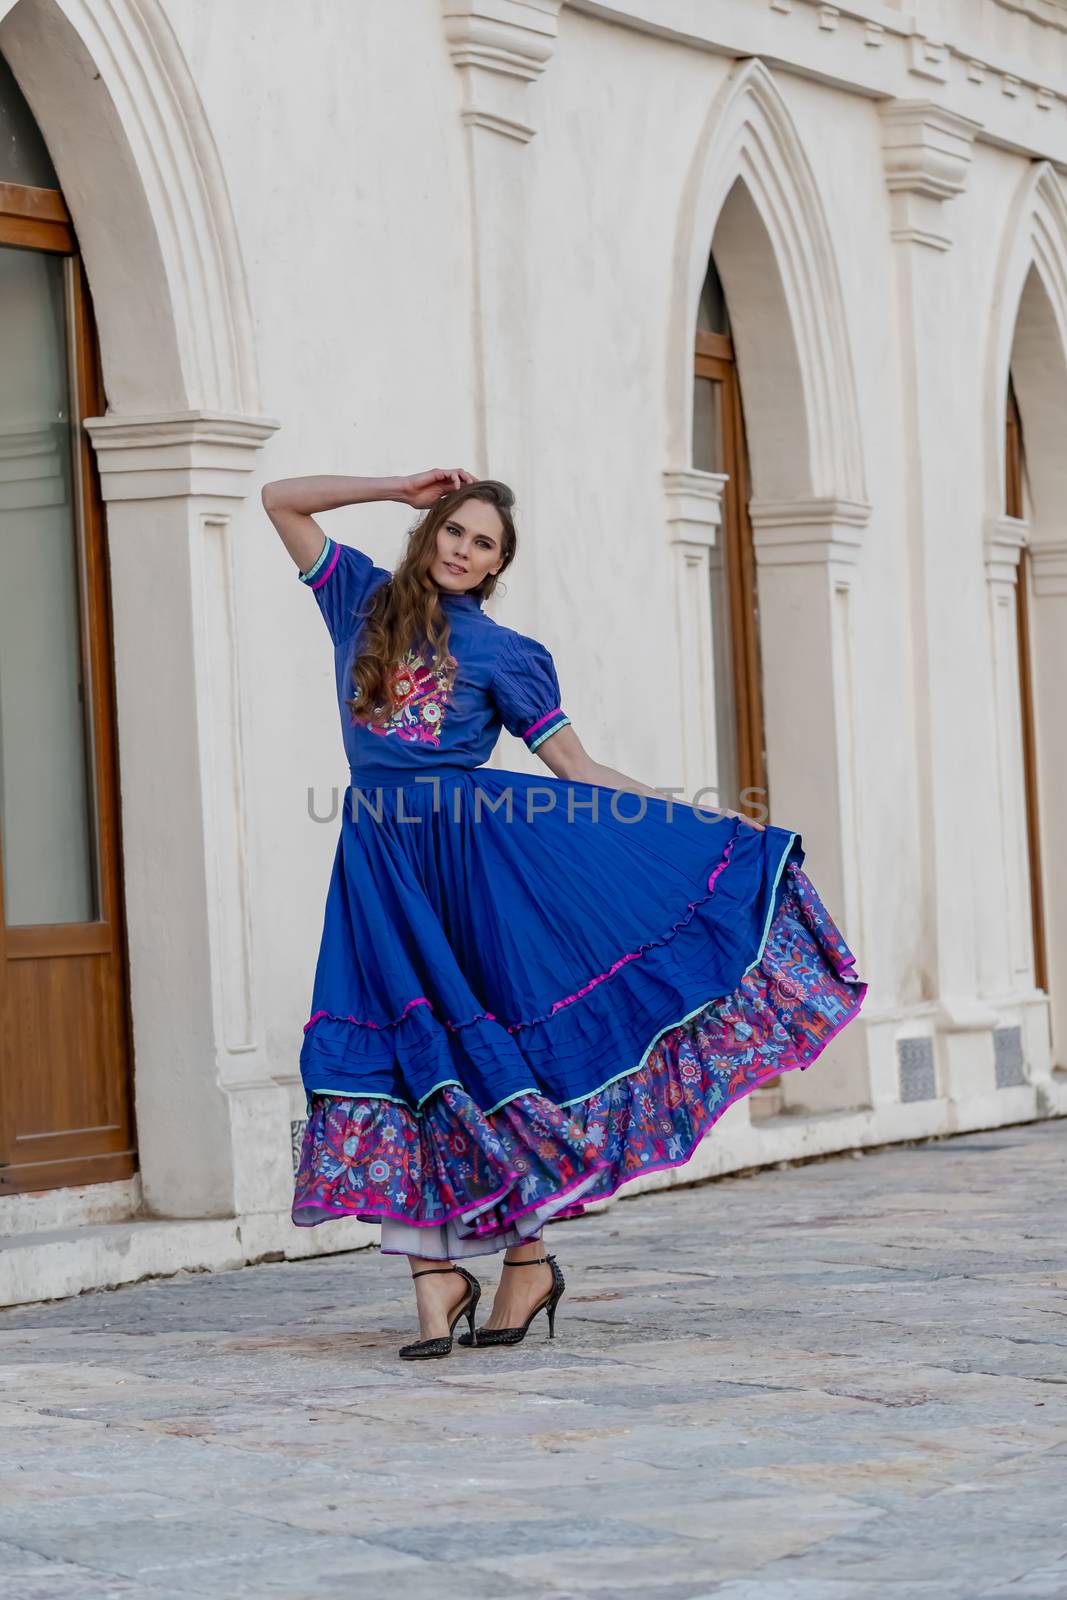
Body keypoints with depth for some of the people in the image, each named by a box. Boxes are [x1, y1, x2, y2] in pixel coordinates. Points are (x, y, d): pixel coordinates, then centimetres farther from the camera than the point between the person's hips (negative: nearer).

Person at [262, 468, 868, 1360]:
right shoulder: (364, 599, 13)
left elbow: (579, 770, 6)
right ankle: (436, 1277, -1)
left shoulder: (502, 652, 6)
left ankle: (528, 1255, 8)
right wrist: (401, 488, 11)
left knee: (490, 1056, -2)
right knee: (401, 1058, -3)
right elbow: (280, 500, 13)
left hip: (474, 844, -2)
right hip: (380, 854, 2)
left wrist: (713, 823, 2)